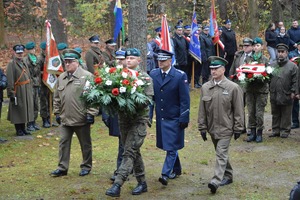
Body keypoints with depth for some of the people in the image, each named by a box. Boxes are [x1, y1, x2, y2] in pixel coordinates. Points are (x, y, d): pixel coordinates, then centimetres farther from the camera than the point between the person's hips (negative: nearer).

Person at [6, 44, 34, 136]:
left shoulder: (24, 63, 14)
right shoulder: (11, 64, -12)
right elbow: (10, 80, -17)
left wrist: (30, 90, 15)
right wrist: (11, 94, -21)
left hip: (27, 92, 8)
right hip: (18, 92, -8)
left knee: (25, 110, 13)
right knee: (18, 111, 1)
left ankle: (23, 129, 24)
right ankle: (18, 130, 10)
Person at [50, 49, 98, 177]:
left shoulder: (87, 76, -9)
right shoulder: (61, 78, 9)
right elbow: (57, 98, 16)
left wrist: (91, 113, -15)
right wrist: (57, 113, 12)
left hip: (82, 119, -5)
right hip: (65, 118, 5)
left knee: (85, 144, 9)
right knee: (63, 143, 7)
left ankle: (86, 166, 24)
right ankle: (62, 168, 15)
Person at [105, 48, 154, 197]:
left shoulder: (145, 78, -4)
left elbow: (148, 99, -11)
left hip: (139, 119, -5)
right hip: (123, 119, 5)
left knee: (129, 152, -12)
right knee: (134, 152, 14)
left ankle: (117, 185, -17)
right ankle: (142, 182, 26)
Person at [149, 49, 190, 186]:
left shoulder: (180, 76, -9)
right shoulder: (153, 75, 4)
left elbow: (185, 99, -9)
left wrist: (184, 118, -13)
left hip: (174, 118, -5)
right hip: (160, 117, 5)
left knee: (172, 146, -6)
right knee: (168, 145, 15)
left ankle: (165, 174, -7)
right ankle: (176, 169, 31)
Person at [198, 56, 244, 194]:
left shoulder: (233, 88, -10)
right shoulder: (205, 87, -1)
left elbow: (238, 110, -6)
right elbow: (202, 110, 4)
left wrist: (238, 129, -5)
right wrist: (202, 127, 3)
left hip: (226, 128, -5)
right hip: (212, 128, 5)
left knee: (221, 154, -10)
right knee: (221, 153, 17)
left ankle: (216, 181, -14)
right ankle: (228, 176, 32)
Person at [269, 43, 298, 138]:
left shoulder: (293, 66, -1)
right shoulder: (272, 65, 10)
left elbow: (295, 81, -4)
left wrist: (293, 92, -11)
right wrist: (269, 90, 5)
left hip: (286, 96, -4)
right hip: (274, 95, 4)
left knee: (286, 115, 5)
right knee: (275, 115, 13)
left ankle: (285, 131, 14)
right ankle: (275, 130, 22)